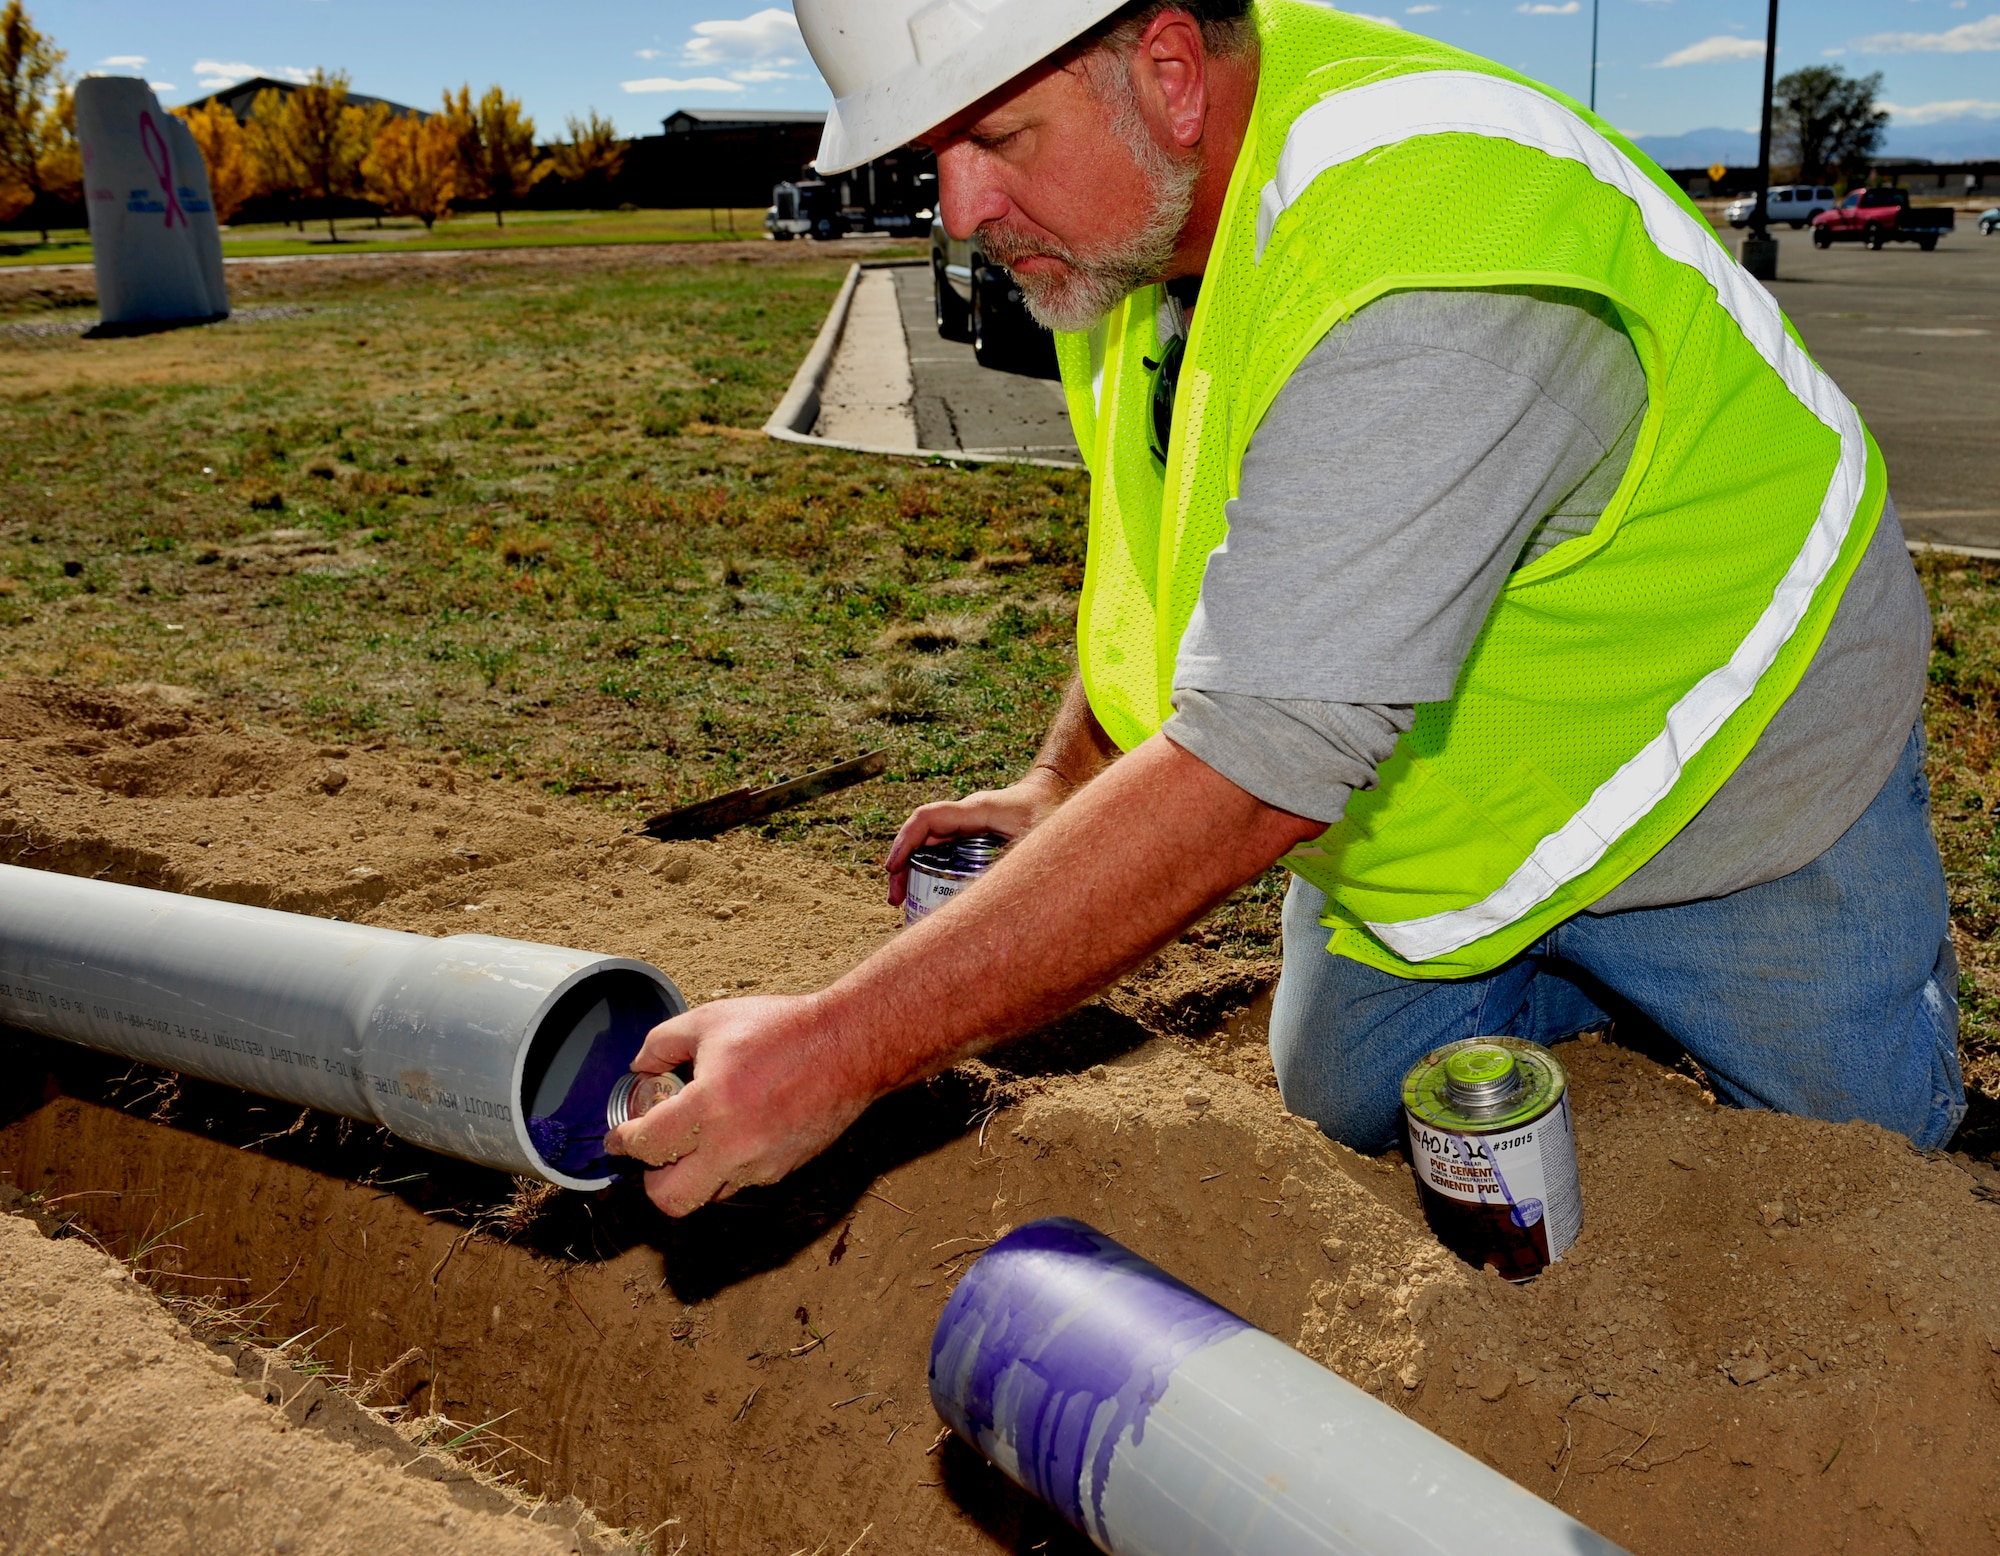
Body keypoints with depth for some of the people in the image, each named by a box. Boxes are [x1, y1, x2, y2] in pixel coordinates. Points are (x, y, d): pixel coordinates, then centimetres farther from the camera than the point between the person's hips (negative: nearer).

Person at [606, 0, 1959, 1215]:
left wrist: (847, 1047, -43)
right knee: (1344, 1123, 11)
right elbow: (1180, 539, 5)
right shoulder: (1128, 195, -11)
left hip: (1736, 780, -6)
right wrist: (1064, 784, -6)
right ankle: (1581, 972, 32)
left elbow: (1254, 773, -44)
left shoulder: (1419, 277, -40)